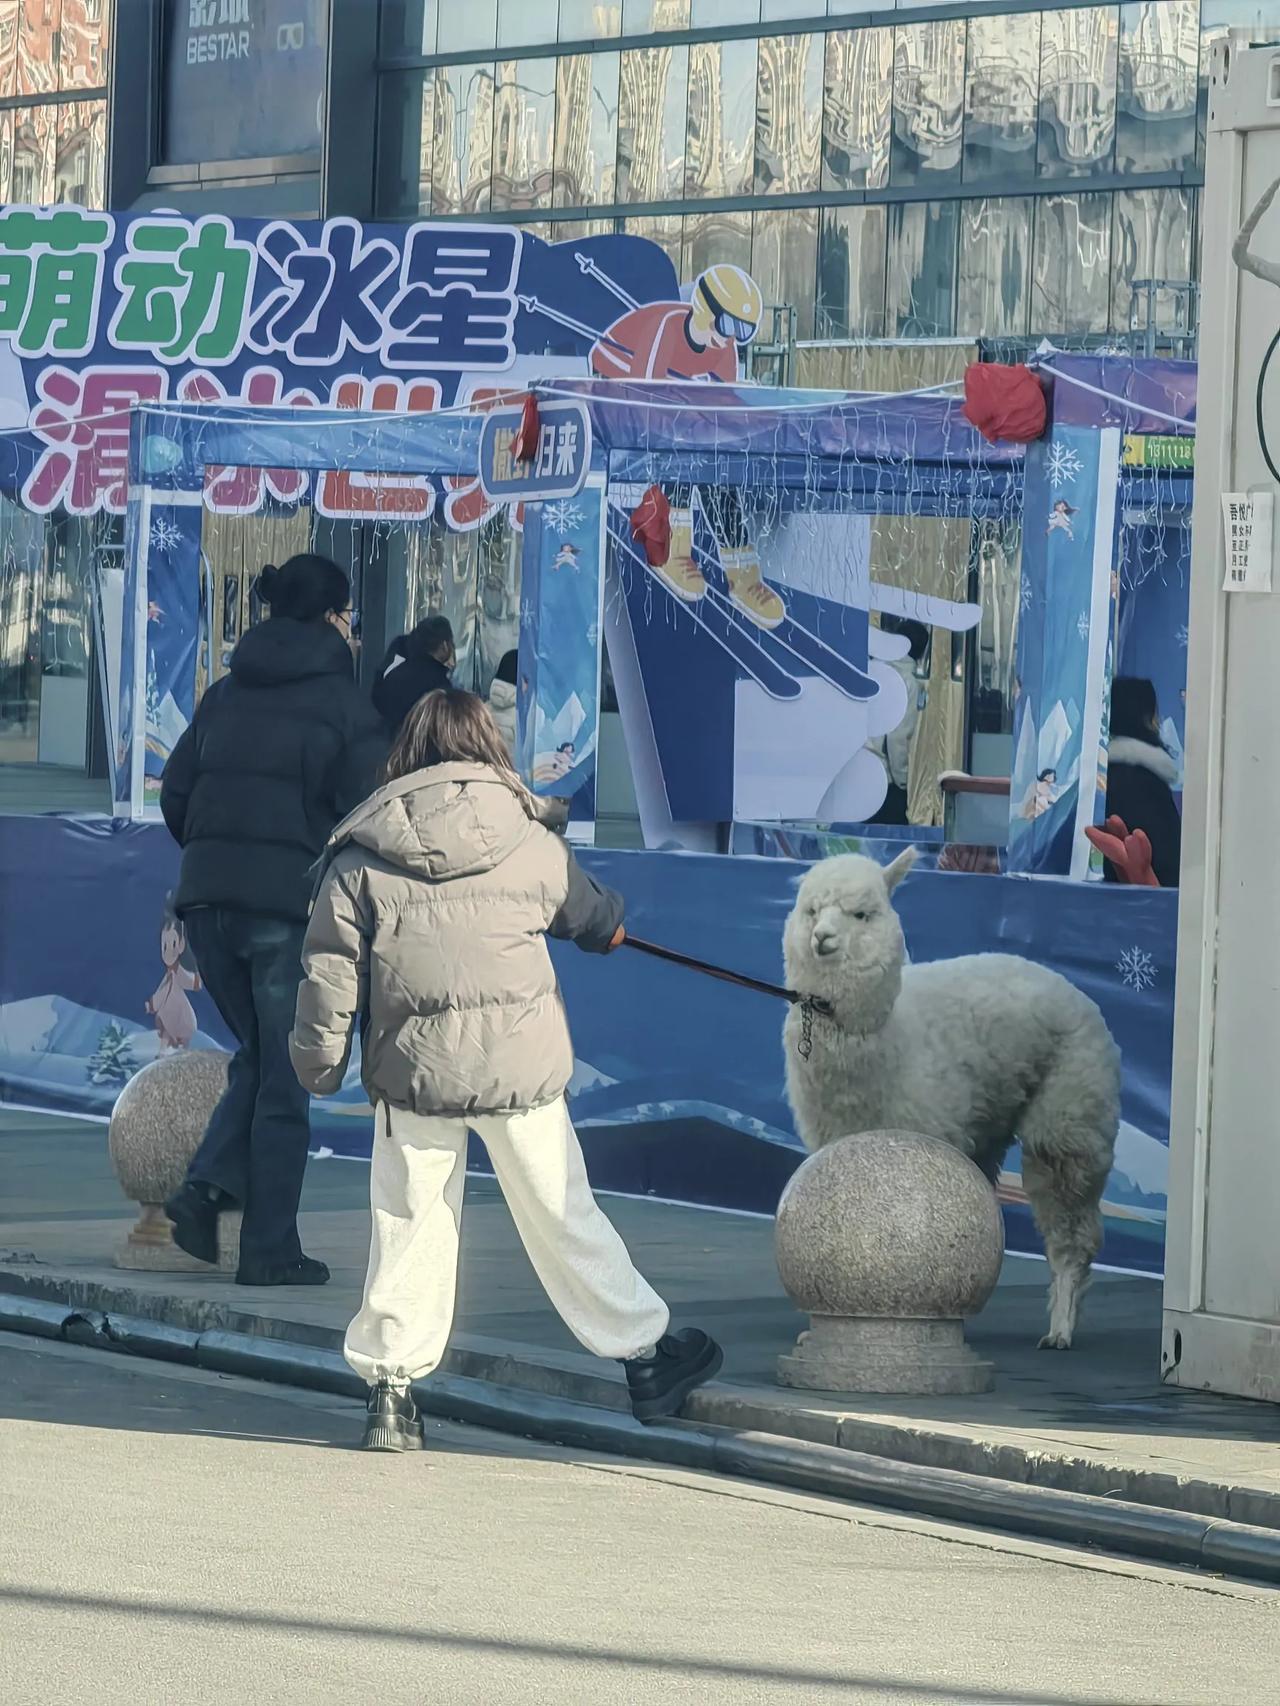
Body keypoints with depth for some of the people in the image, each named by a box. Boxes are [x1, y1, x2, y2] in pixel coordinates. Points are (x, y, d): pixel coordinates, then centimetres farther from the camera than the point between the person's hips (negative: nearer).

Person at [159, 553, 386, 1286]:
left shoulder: (227, 694, 13)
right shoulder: (344, 701, -3)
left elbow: (175, 796, 12)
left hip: (207, 896, 5)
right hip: (290, 902, -5)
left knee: (260, 1055, 21)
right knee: (284, 1078, 5)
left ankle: (208, 1188, -1)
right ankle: (270, 1248, 7)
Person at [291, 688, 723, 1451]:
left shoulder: (360, 860, -3)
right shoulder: (534, 846, 2)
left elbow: (330, 973, -4)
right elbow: (593, 914, 22)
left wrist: (319, 1065, 8)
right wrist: (612, 924, 46)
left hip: (415, 1073, 0)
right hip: (523, 1070, 0)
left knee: (410, 1227, 9)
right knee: (565, 1219, 13)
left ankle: (390, 1386, 8)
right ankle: (645, 1352, 24)